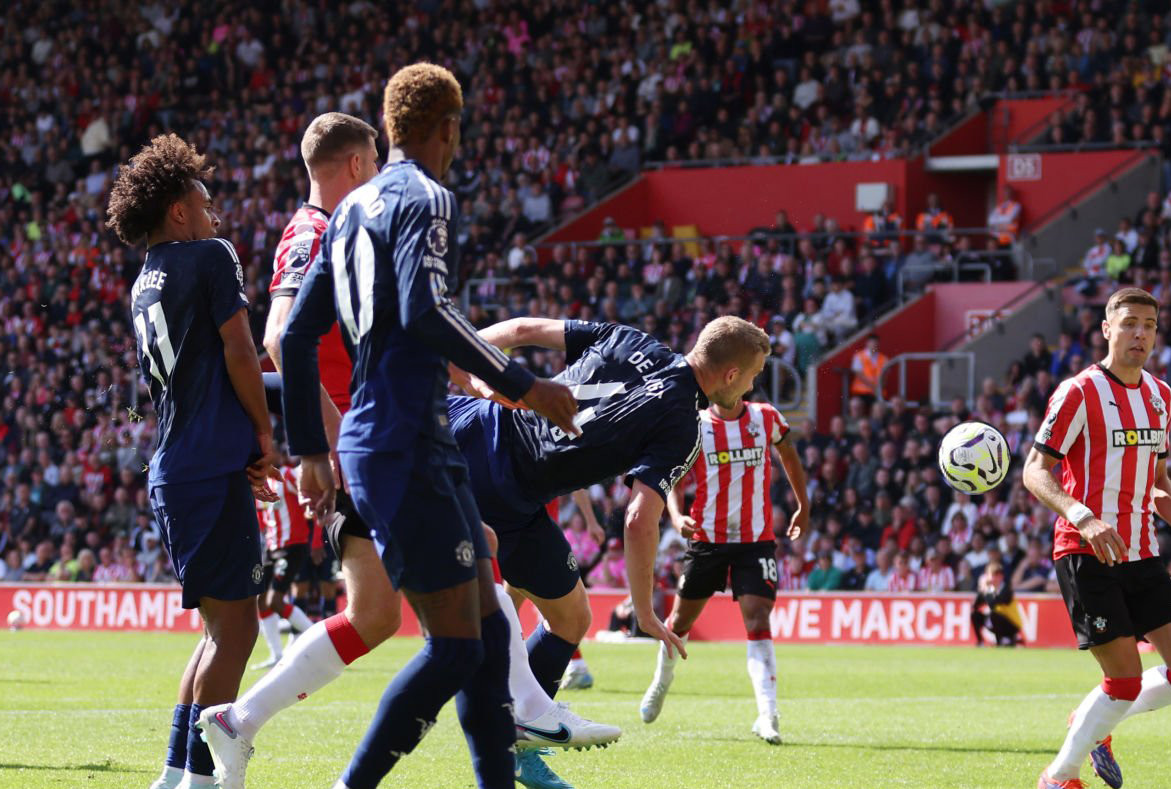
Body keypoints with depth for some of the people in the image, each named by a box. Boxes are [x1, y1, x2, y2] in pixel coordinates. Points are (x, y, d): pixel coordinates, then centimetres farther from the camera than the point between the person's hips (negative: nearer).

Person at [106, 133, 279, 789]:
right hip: (214, 469, -9)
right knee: (236, 624, -10)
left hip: (174, 473, 9)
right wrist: (265, 436, 1)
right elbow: (238, 352, -9)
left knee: (223, 624, 15)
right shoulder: (211, 257, -3)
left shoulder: (146, 285, 21)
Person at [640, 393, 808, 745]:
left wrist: (803, 506, 26)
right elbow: (674, 481, 0)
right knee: (681, 621, 13)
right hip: (706, 537, 0)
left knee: (757, 621, -16)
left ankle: (767, 716, -22)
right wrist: (677, 517, -20)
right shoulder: (694, 426, -3)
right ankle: (661, 682, 43)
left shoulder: (766, 418, 2)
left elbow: (787, 452, 22)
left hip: (756, 539, 0)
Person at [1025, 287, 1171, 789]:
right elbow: (1035, 471, -14)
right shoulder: (1079, 393, -9)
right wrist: (1083, 518, -29)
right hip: (1086, 554, -7)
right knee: (1126, 679, -11)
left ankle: (1095, 725, 21)